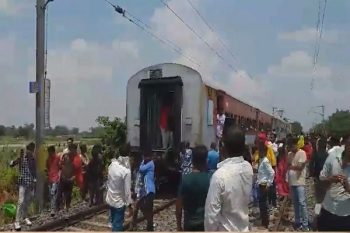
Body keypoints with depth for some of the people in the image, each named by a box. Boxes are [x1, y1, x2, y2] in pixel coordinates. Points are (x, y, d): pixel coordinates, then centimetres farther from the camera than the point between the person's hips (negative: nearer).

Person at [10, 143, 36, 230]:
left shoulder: (33, 159, 5)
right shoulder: (22, 158, -7)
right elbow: (11, 164, -18)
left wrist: (34, 181, 4)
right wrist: (19, 158, -32)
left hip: (31, 183, 5)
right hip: (23, 182, -4)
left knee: (28, 201, 13)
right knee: (21, 202, -10)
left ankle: (24, 217, 29)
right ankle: (17, 221, -5)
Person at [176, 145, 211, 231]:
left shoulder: (185, 179, -11)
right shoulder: (211, 179, -10)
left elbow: (179, 205, -6)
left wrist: (179, 226, 5)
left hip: (190, 223, 0)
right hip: (207, 222, 0)